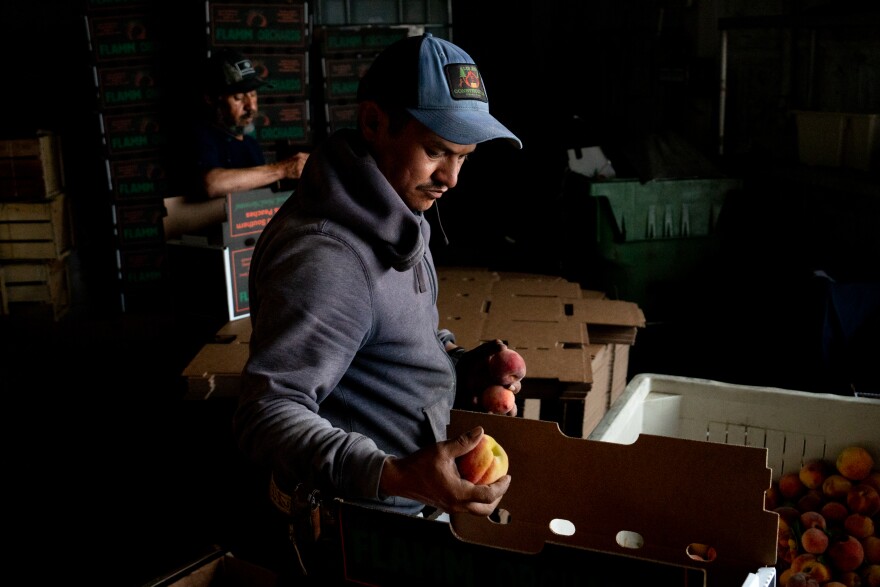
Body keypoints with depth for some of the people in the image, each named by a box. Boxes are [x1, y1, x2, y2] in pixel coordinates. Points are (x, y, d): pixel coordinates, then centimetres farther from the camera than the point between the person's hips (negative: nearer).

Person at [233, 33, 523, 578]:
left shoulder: (392, 219, 2)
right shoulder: (324, 258, -32)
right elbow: (269, 415, -33)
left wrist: (460, 363, -2)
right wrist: (392, 478, -44)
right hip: (364, 526, -9)